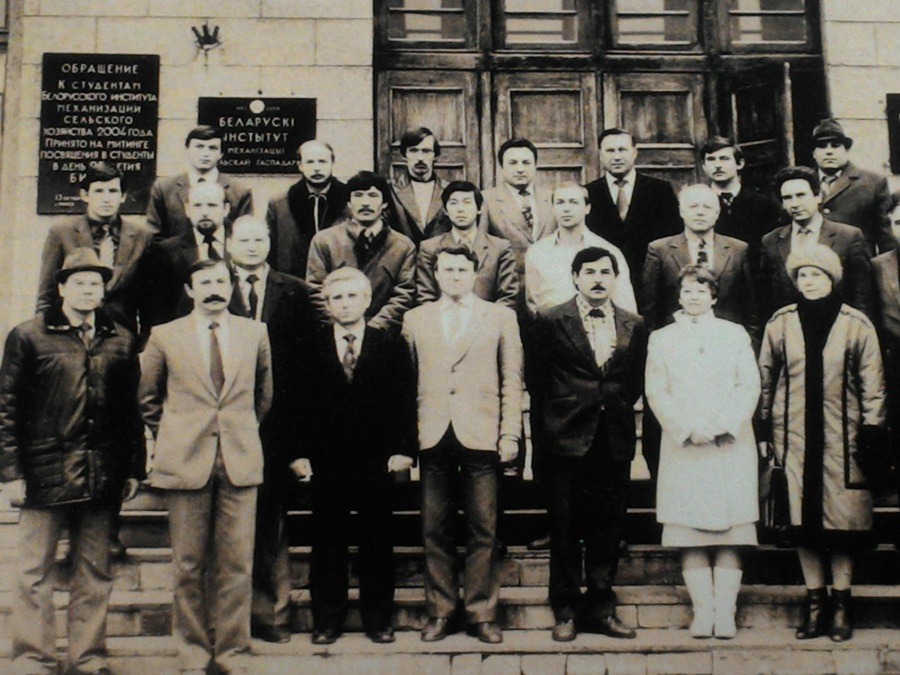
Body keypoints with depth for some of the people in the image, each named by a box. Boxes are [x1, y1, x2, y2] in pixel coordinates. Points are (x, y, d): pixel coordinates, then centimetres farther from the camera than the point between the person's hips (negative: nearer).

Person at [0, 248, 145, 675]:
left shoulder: (121, 341, 10)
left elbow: (131, 409, 10)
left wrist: (133, 468, 7)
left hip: (103, 476, 3)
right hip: (46, 473, -3)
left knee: (95, 573, 10)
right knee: (35, 574, 4)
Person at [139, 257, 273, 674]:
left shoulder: (255, 334, 9)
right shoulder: (165, 336, 4)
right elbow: (147, 398, 14)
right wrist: (172, 437, 11)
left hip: (240, 463, 1)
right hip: (185, 463, -1)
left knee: (236, 564, 1)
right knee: (189, 565, 4)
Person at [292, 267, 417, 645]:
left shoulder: (392, 347, 5)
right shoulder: (310, 348, 5)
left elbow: (405, 401, 2)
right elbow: (299, 404, 4)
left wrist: (402, 449, -7)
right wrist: (299, 452, -4)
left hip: (376, 460, 0)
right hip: (326, 461, 0)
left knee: (377, 543, 7)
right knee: (327, 543, 7)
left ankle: (378, 619, 19)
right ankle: (326, 620, 18)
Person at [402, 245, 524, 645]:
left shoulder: (500, 318, 10)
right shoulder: (415, 320, 13)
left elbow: (512, 382, 7)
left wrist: (510, 434, -2)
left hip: (481, 437, -1)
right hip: (433, 439, 1)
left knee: (483, 532, 2)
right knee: (435, 530, 5)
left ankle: (482, 613, 13)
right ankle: (439, 611, 16)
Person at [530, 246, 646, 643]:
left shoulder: (634, 326, 10)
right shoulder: (551, 322, 1)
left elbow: (636, 383, 14)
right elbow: (541, 379, 2)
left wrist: (617, 408, 3)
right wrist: (559, 416, 1)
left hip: (614, 441, 3)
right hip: (568, 438, -3)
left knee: (609, 529, 7)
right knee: (566, 530, 3)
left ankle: (601, 608, 19)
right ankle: (566, 612, 13)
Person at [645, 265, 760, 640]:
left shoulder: (735, 334, 15)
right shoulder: (661, 339, 13)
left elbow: (749, 386, 6)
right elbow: (656, 392, 4)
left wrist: (723, 426, -9)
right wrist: (688, 429, -9)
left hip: (731, 447, 0)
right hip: (683, 448, 0)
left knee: (730, 530, -4)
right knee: (690, 533, -4)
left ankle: (725, 611, -3)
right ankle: (702, 610, -1)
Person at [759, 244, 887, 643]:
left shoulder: (856, 325, 0)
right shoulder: (780, 323, 4)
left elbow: (872, 385, 3)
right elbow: (765, 380, 9)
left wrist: (872, 434, -2)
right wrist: (763, 430, 8)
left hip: (842, 437, -1)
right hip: (795, 436, 1)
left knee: (843, 519, 2)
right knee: (803, 520, 3)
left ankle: (841, 605, 14)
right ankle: (815, 602, 14)